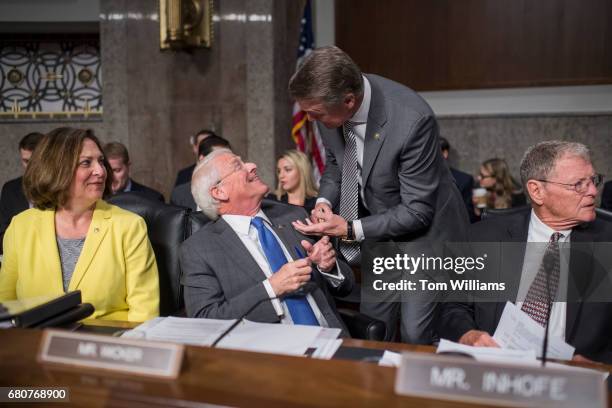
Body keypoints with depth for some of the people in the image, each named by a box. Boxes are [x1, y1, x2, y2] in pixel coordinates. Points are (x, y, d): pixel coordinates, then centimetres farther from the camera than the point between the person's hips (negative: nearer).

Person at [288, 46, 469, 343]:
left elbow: (417, 211, -23)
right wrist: (324, 202, -11)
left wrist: (351, 230, -27)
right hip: (377, 231, 6)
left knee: (414, 335, -6)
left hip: (423, 230, -5)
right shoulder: (330, 106, -13)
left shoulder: (412, 120, -32)